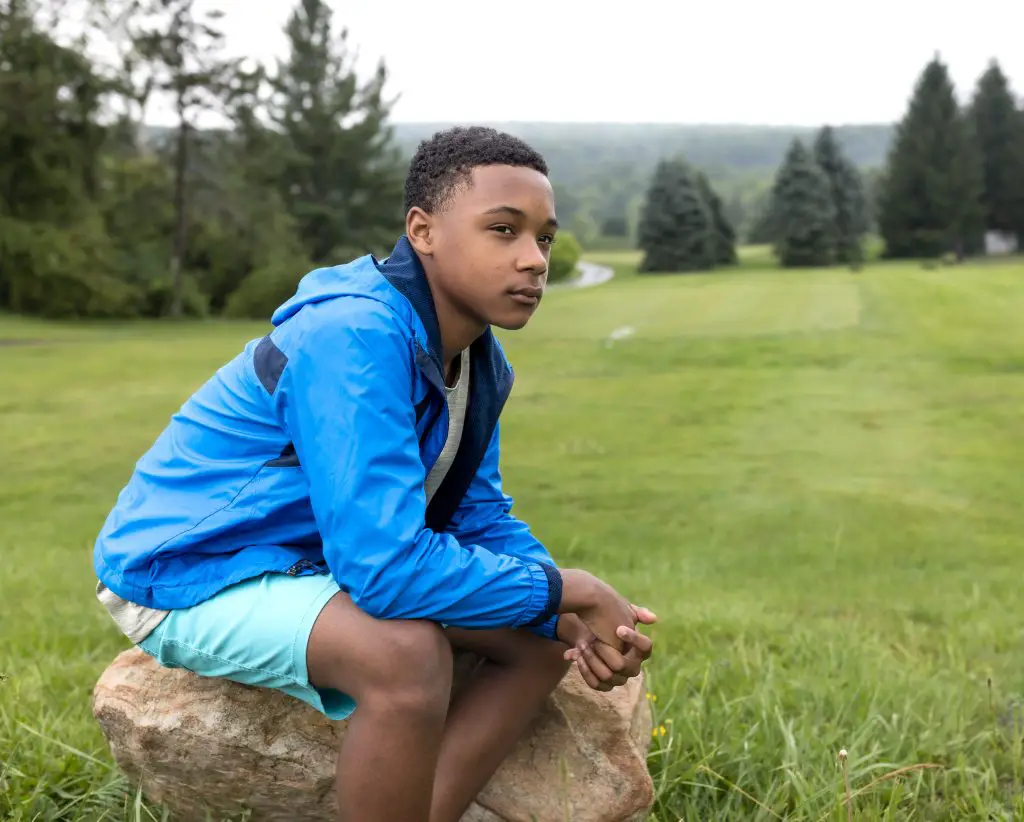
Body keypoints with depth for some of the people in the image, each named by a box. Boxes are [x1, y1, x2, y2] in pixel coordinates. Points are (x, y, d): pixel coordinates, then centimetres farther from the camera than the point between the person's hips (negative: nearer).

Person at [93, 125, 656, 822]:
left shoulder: (482, 361, -1)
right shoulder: (355, 339, -30)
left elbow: (483, 519, 5)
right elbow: (386, 564, -36)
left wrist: (578, 617, -13)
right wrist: (569, 591, -23)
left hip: (317, 564, 9)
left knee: (542, 638, -1)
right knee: (408, 651, -34)